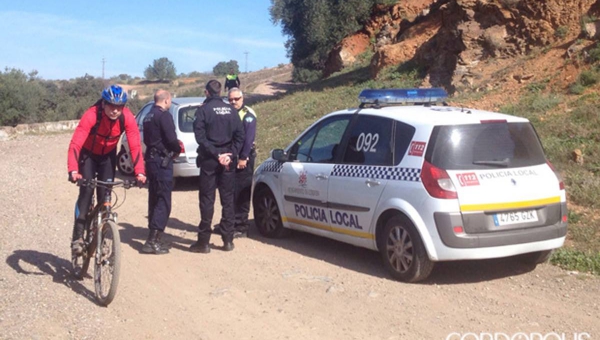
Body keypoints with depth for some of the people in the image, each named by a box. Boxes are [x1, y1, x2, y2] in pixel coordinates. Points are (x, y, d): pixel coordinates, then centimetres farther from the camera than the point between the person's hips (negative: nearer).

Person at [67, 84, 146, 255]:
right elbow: (75, 143, -39)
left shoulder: (127, 117, -26)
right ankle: (77, 237, -11)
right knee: (86, 191, -17)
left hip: (108, 156, 2)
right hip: (88, 154, -2)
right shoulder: (91, 115, -34)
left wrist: (140, 172, -39)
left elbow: (135, 145, -28)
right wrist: (73, 171, -53)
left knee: (105, 195, -2)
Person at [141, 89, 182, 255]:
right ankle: (152, 241, -10)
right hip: (162, 161, -9)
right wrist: (178, 149, 0)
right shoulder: (164, 116, -13)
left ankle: (153, 236, 23)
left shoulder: (148, 116, 15)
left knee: (154, 199, 16)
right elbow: (171, 139, -20)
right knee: (163, 202, -6)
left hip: (151, 159, 9)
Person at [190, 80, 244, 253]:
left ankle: (203, 241, 2)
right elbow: (239, 135, 1)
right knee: (227, 199, 9)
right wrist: (230, 155, -3)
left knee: (207, 200, 0)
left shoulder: (203, 110, -5)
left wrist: (215, 154, -14)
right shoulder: (231, 110, 7)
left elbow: (200, 136, -14)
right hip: (227, 160, 3)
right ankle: (228, 240, 12)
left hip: (209, 160, -3)